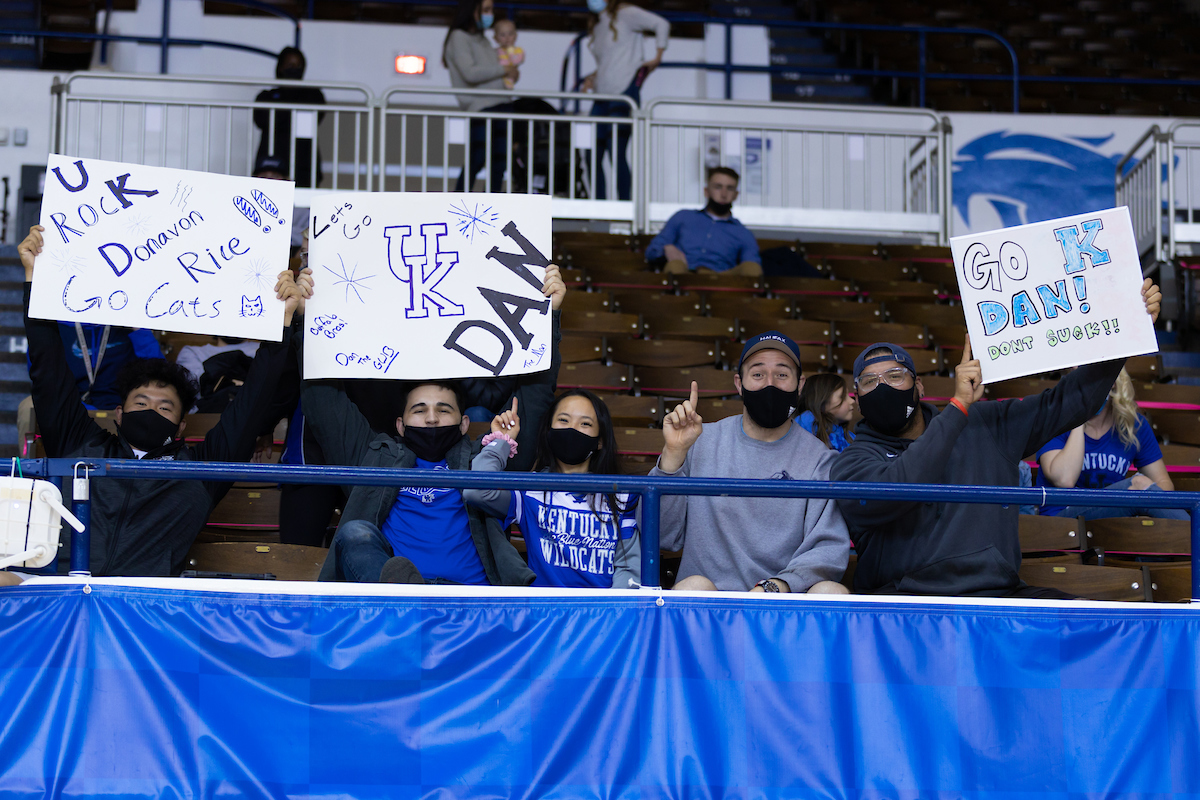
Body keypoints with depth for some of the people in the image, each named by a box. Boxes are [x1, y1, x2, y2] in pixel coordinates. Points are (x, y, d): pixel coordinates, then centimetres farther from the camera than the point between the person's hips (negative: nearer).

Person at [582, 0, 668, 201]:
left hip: (624, 92, -8)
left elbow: (662, 24, -12)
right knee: (594, 153, 2)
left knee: (616, 152, -13)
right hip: (602, 95, 8)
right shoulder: (596, 23, 18)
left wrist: (658, 57, -12)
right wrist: (593, 77, 13)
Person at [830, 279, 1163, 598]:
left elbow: (1069, 402, 21)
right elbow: (886, 496, -18)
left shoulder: (985, 425, 18)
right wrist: (958, 406, -15)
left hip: (997, 591, 4)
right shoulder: (854, 460, 5)